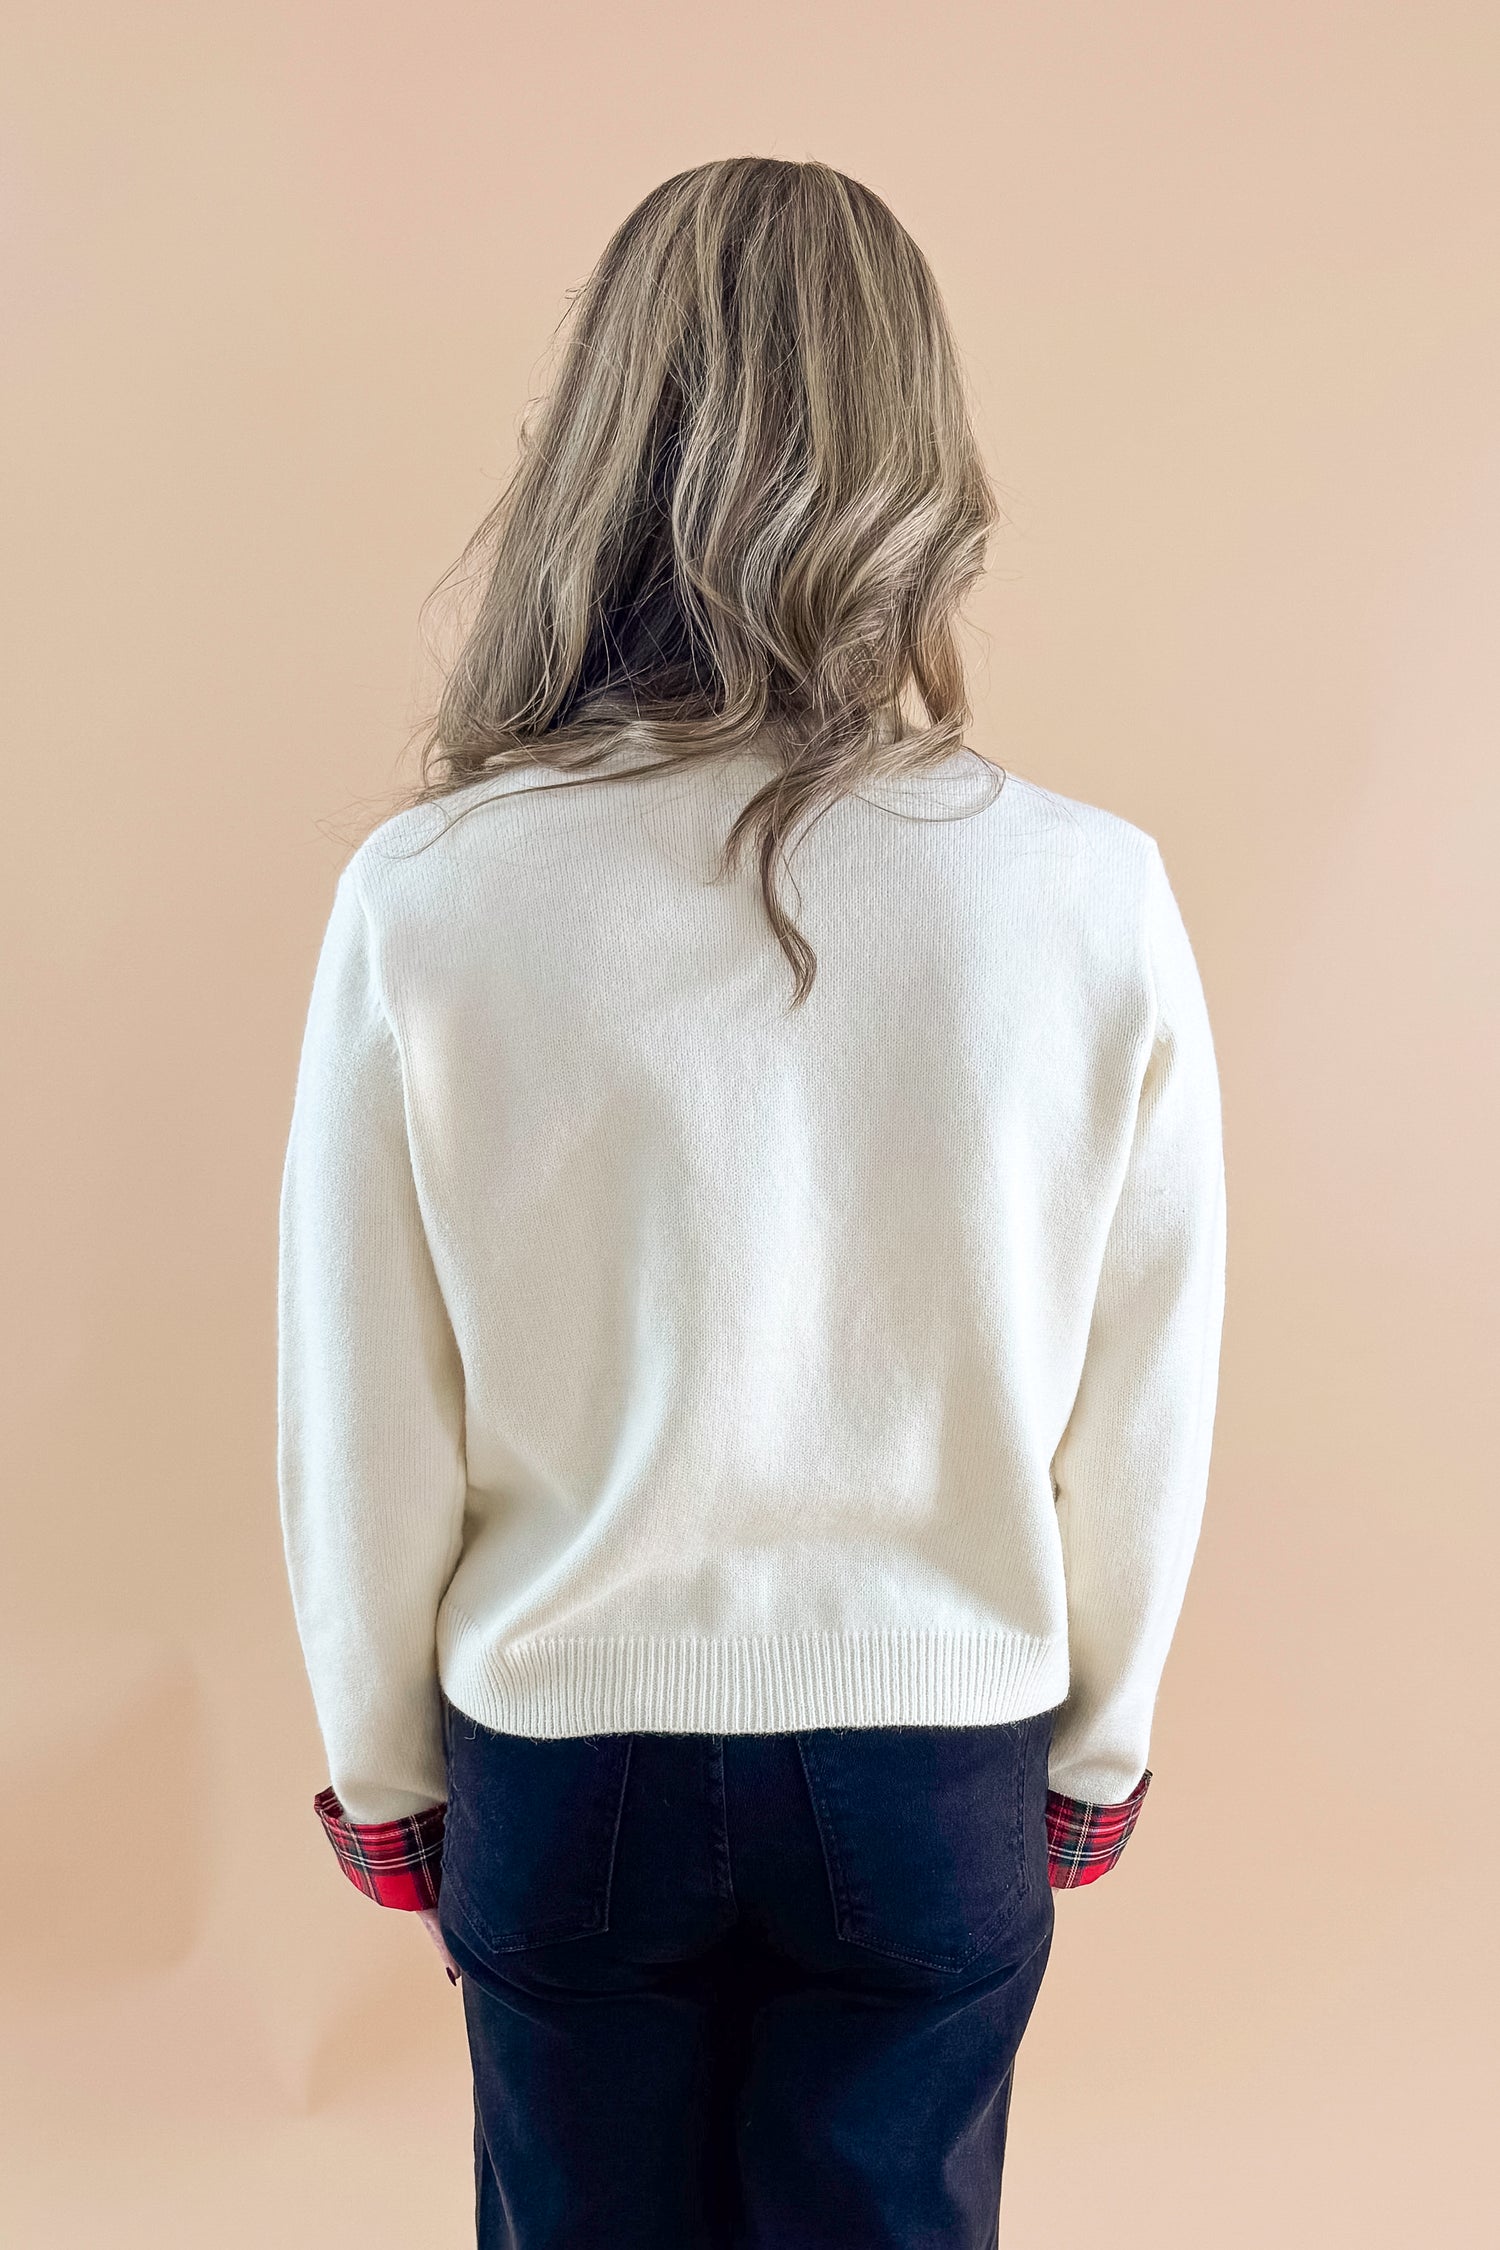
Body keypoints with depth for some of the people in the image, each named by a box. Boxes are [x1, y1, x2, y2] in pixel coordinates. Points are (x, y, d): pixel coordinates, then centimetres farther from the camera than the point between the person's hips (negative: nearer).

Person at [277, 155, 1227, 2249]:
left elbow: (362, 1428, -10)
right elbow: (1145, 1413, -7)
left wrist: (381, 1766, 8)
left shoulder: (426, 899, -20)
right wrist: (1097, 1747, 10)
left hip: (564, 1760, 0)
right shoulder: (1095, 898, -18)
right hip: (935, 1774, 1)